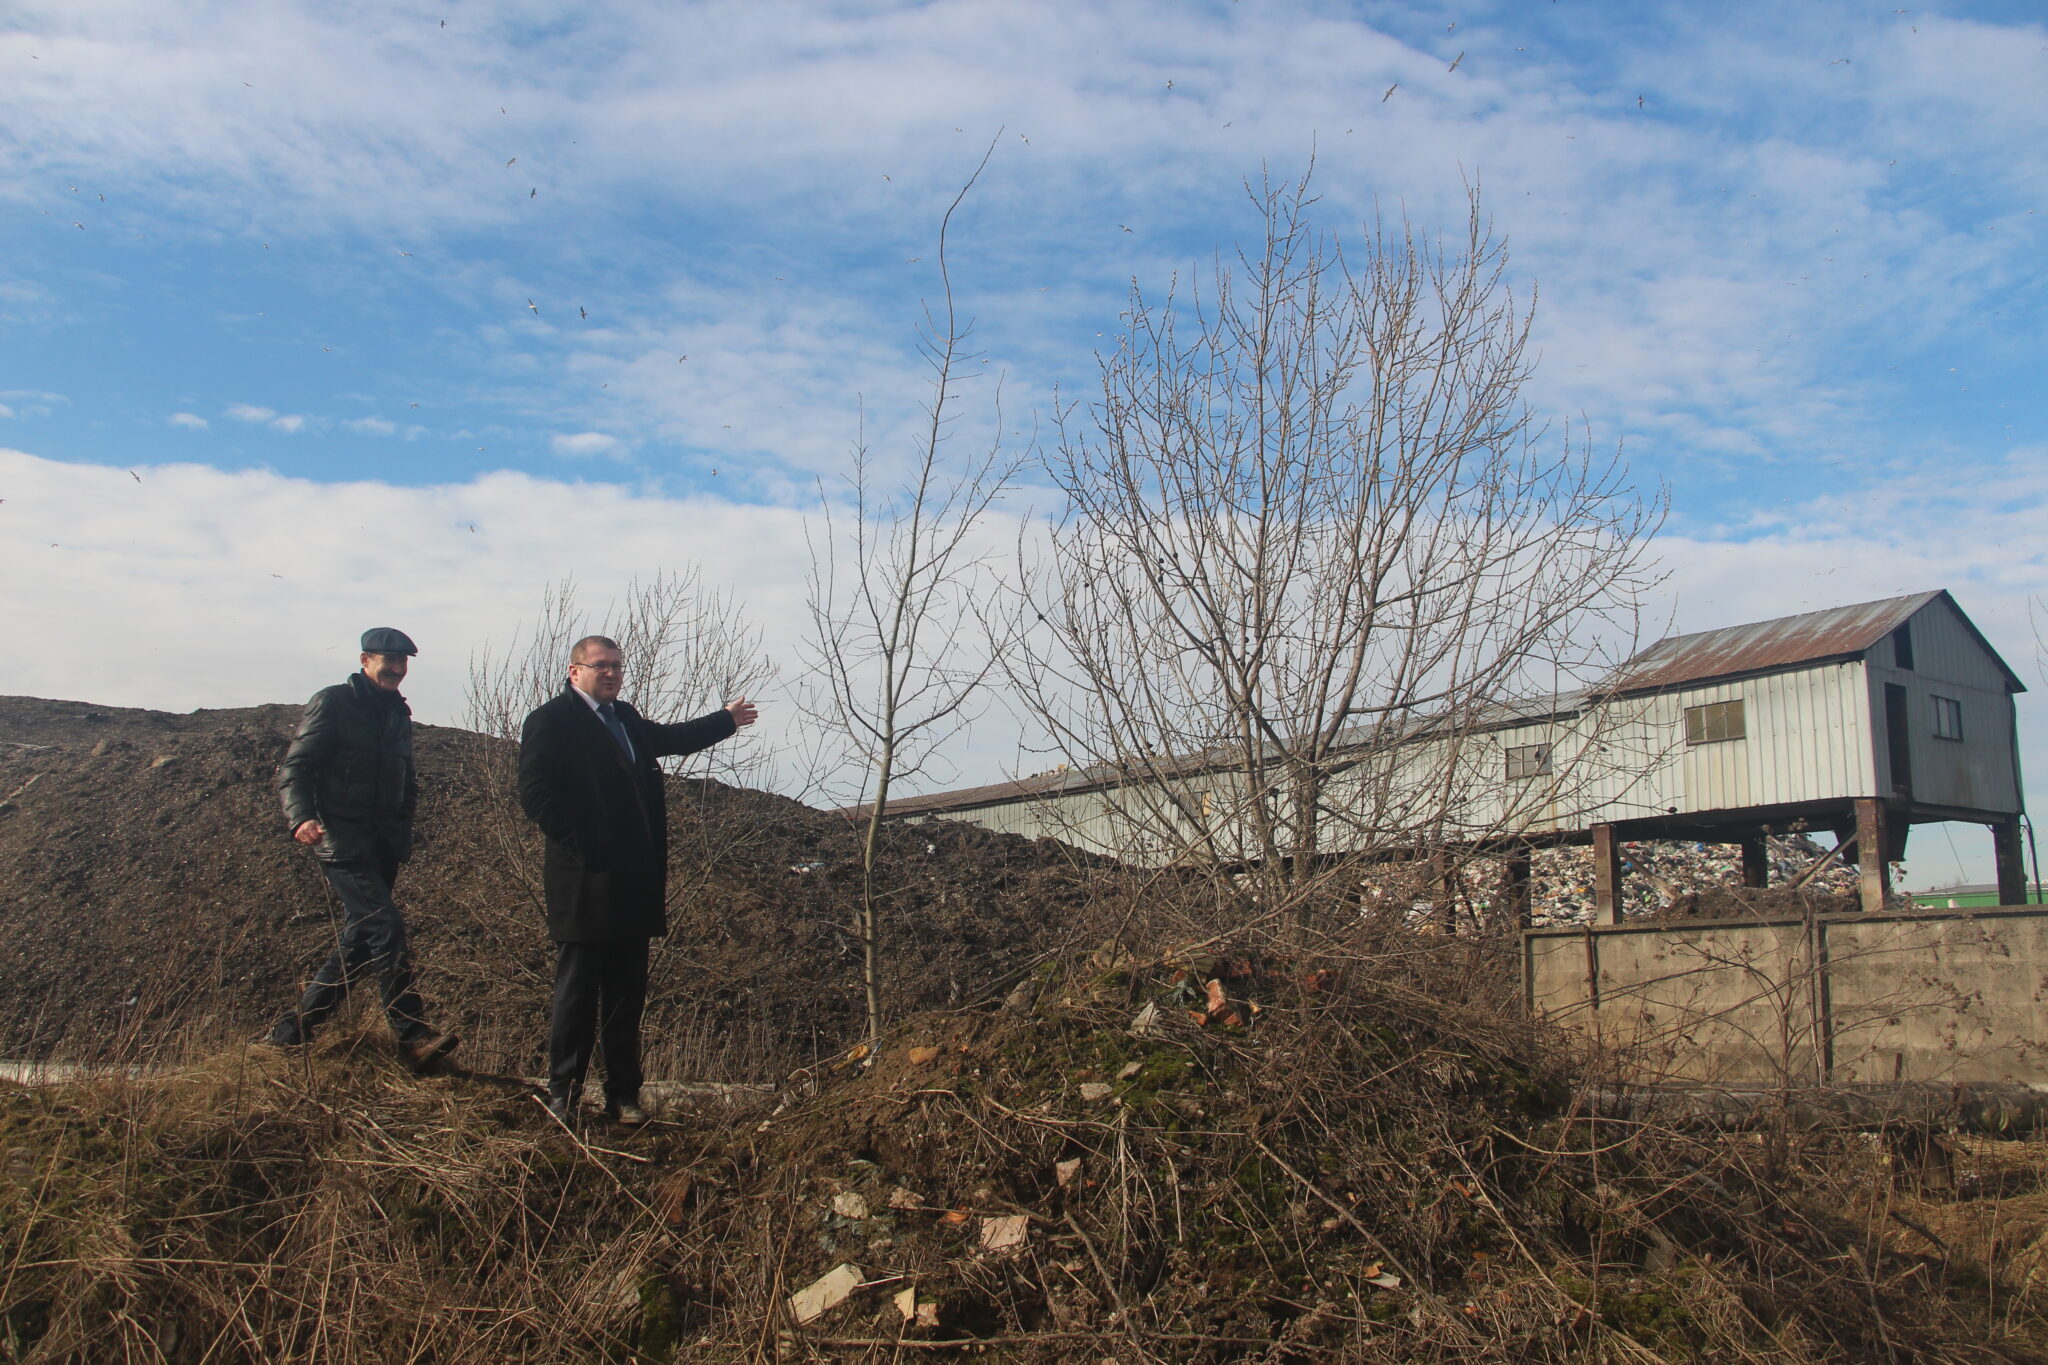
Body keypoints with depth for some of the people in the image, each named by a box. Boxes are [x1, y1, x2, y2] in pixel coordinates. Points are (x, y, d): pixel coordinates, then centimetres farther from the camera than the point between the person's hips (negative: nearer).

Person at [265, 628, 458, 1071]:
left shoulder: (399, 714, 18)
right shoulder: (333, 703, -2)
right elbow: (294, 767, -8)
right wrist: (301, 818, -24)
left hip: (384, 846, 8)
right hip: (343, 842, -8)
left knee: (359, 941, 8)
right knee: (386, 926, -18)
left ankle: (291, 1030, 20)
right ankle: (413, 1036, -18)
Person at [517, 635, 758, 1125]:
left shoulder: (626, 719, 19)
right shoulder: (550, 720, -4)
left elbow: (670, 738, 38)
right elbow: (535, 794, -13)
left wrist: (726, 719, 47)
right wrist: (581, 846, -18)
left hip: (632, 883, 7)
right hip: (584, 886, -7)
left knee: (627, 995, 9)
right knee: (576, 994, -1)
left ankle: (623, 1095, 16)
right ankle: (562, 1095, 10)